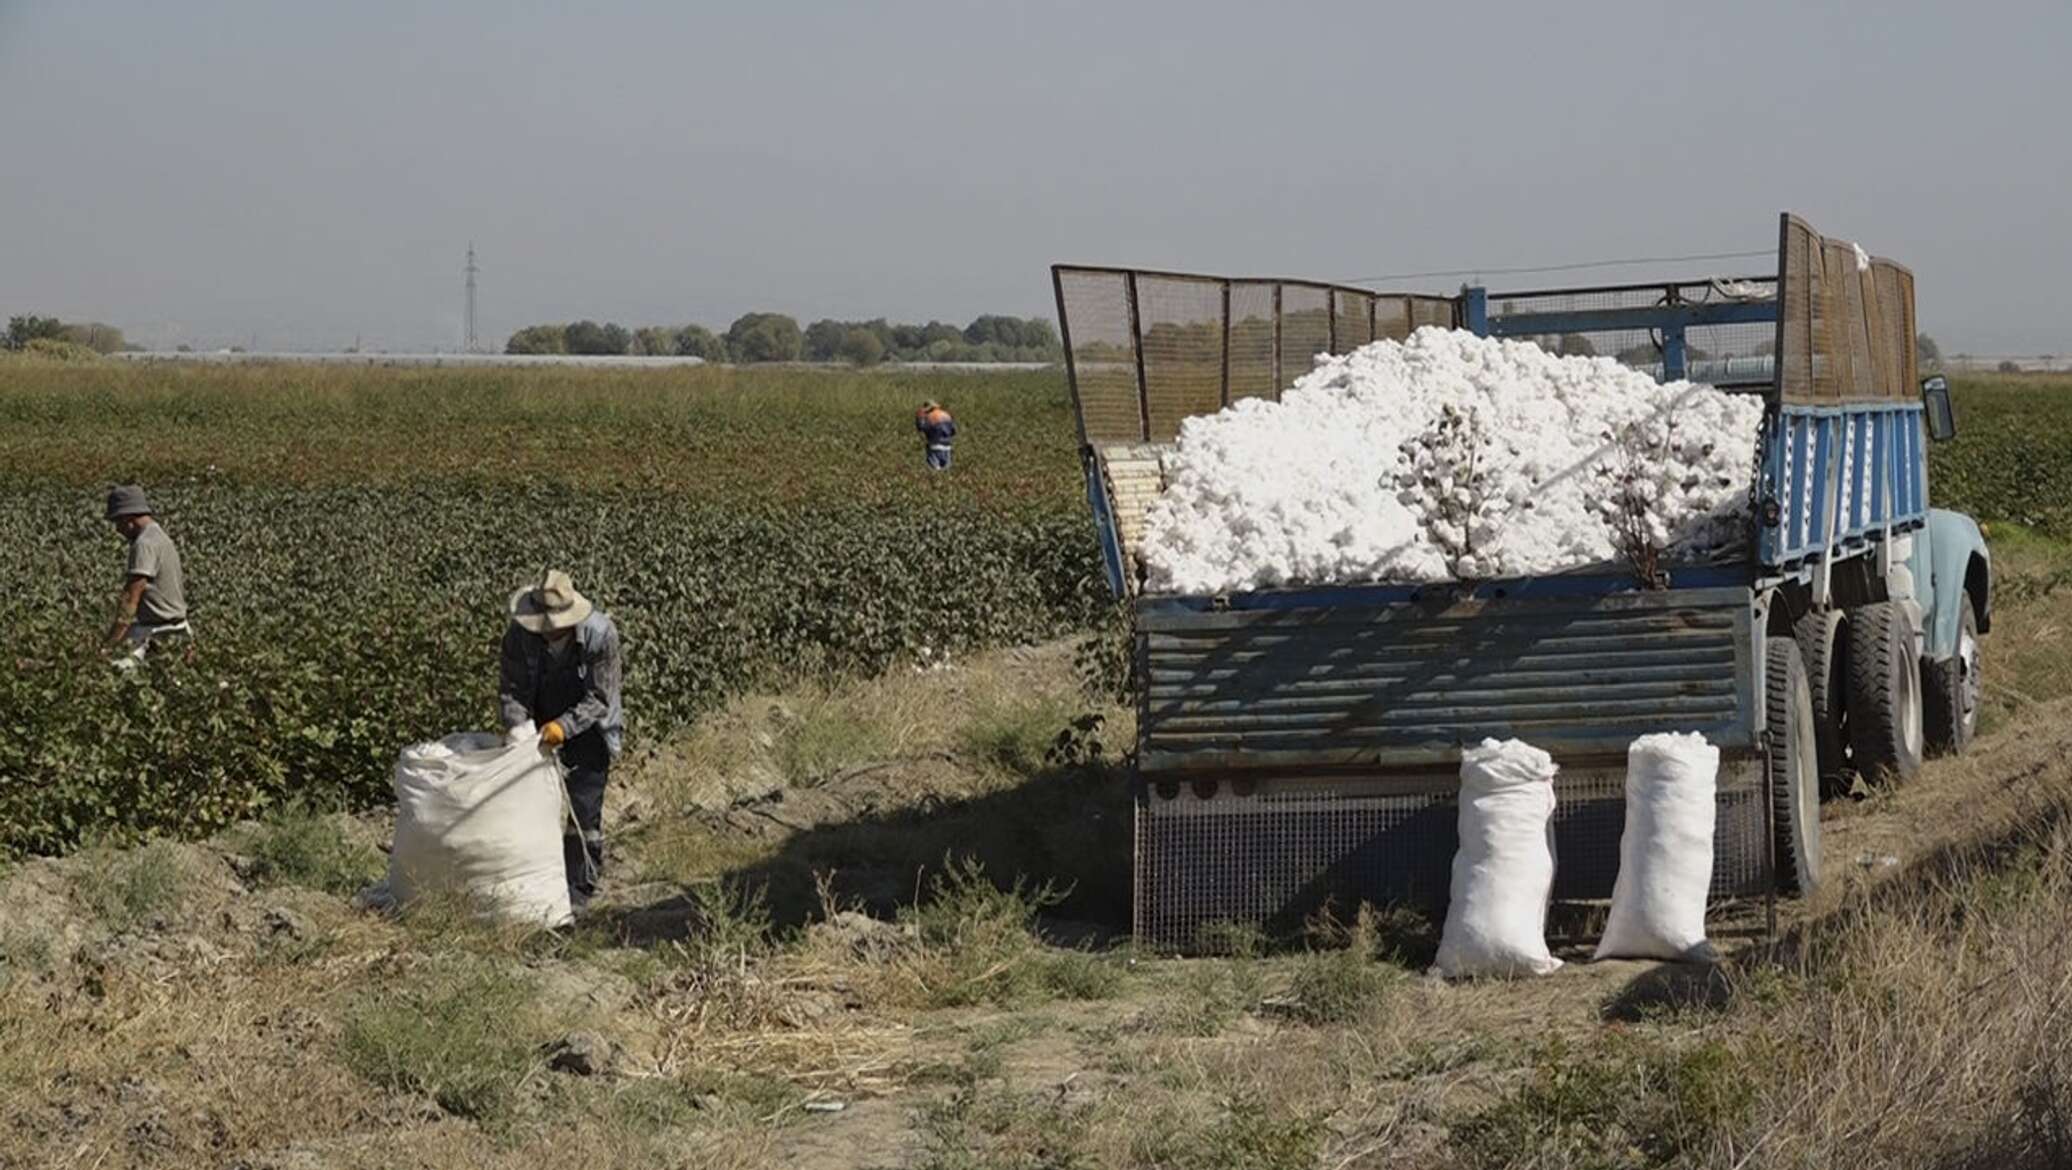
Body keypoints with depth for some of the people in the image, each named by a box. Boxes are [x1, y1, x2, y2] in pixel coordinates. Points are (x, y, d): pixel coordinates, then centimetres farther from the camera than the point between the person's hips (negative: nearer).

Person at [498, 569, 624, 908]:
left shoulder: (600, 633, -27)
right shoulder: (521, 633, -19)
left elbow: (599, 698, -24)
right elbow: (512, 689, -13)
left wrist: (564, 726, -38)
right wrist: (517, 728, -32)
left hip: (589, 728, -3)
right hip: (540, 727, 3)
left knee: (584, 808, -5)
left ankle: (579, 889, 5)